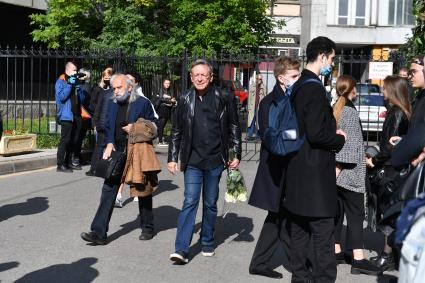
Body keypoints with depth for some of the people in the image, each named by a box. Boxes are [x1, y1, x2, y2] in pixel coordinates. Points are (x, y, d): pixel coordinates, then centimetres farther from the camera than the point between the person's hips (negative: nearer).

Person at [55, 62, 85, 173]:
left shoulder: (75, 81, 18)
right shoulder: (60, 82, -2)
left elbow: (82, 99, 17)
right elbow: (61, 97, -17)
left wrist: (78, 88, 0)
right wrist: (69, 84, -18)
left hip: (76, 116, 7)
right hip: (66, 116, -7)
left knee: (74, 141, 11)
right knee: (65, 140, -9)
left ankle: (68, 162, 21)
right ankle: (60, 165, -7)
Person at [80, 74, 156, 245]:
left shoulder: (142, 103, -7)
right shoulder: (112, 104, 8)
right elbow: (108, 127, 14)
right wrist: (109, 144, -2)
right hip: (118, 153, 4)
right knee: (108, 190, -4)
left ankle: (147, 228, 27)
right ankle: (99, 233, -4)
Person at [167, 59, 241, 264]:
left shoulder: (224, 99, -1)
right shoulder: (185, 101, 3)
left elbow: (234, 128, 4)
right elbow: (176, 132, 9)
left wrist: (236, 155, 1)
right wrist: (172, 158, 7)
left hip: (214, 160, 0)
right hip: (192, 161, 0)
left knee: (210, 204, 11)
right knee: (190, 202, -7)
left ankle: (207, 243, 26)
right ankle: (181, 249, -9)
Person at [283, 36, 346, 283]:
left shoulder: (298, 87, 12)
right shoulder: (315, 89, -17)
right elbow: (316, 133, -23)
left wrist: (332, 131, 10)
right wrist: (340, 139, -6)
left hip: (298, 170, 10)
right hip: (315, 172, -10)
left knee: (300, 231, 15)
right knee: (323, 234, -5)